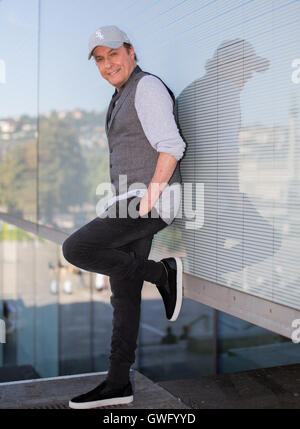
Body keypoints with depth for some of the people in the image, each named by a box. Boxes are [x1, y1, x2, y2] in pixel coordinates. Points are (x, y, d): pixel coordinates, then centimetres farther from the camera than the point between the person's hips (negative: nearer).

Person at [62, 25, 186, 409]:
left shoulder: (148, 87, -8)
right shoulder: (122, 100, 22)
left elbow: (171, 146, -18)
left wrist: (149, 199, -21)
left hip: (152, 202, -10)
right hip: (132, 204, 10)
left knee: (76, 250, -17)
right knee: (123, 293, 7)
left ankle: (162, 273, -7)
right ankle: (117, 384, 12)